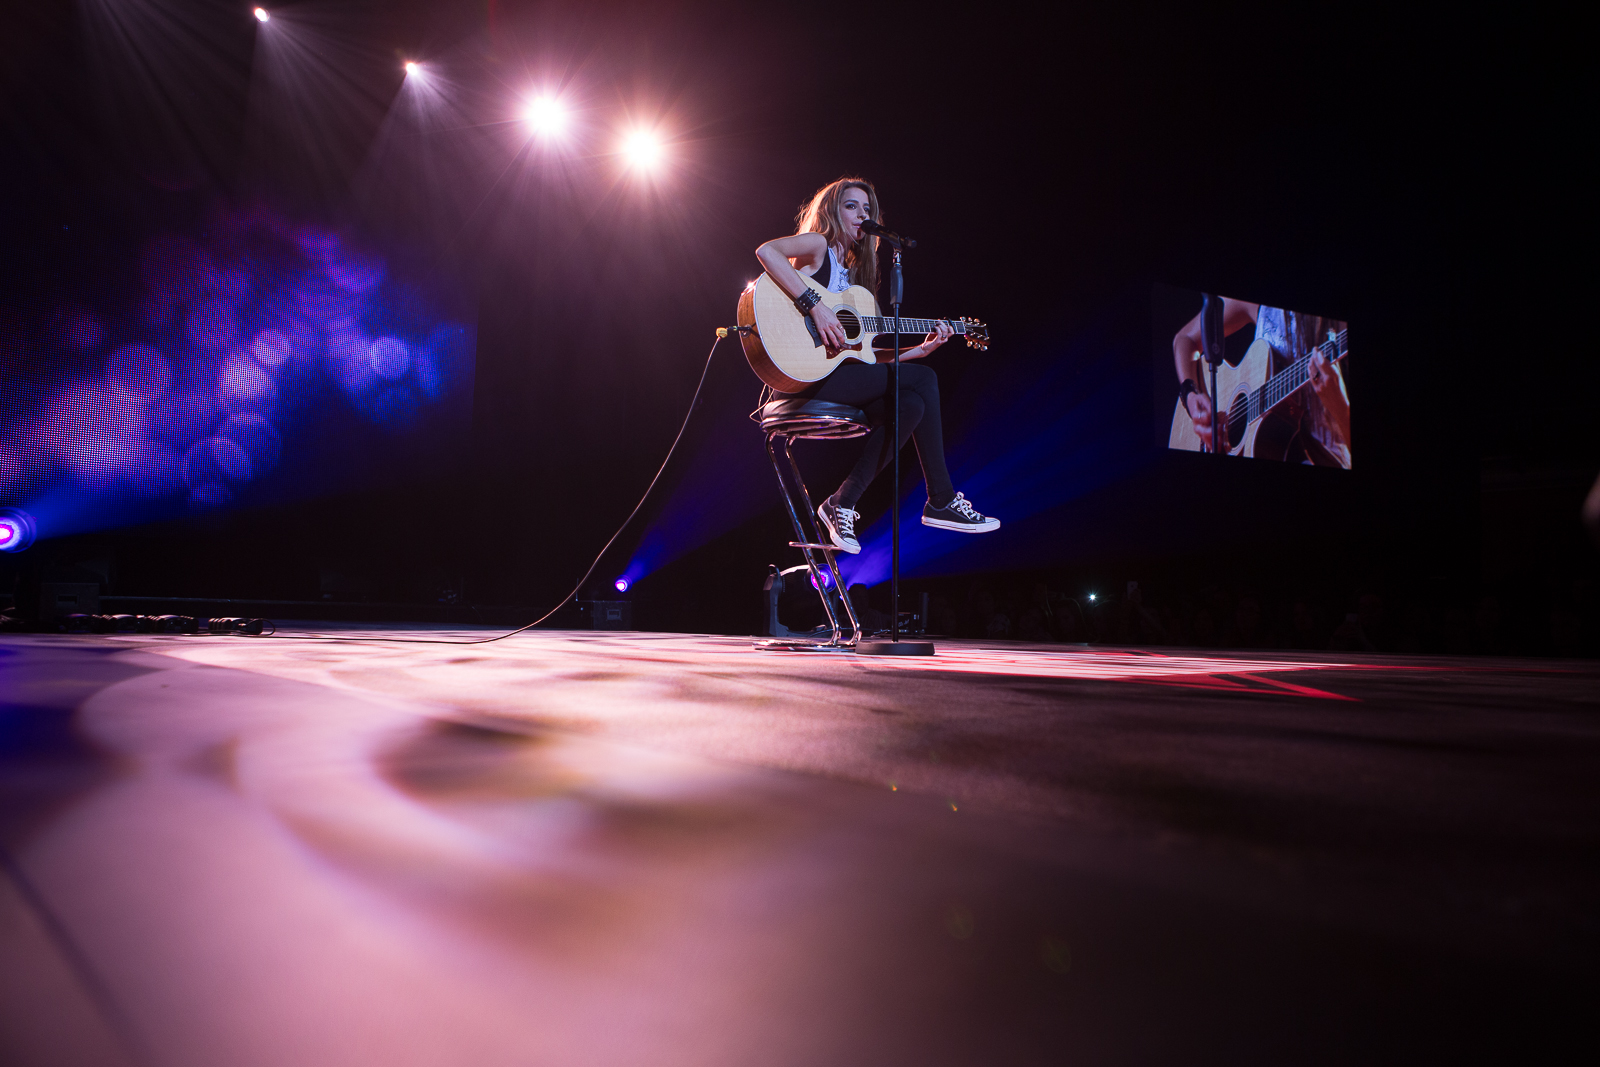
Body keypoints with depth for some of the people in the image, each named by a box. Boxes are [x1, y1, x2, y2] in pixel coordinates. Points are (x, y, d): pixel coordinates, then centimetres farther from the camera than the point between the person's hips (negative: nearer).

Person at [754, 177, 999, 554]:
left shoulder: (851, 274, 26)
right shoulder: (818, 245, 4)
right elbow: (766, 251, -20)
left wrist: (920, 349, 12)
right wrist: (814, 306, -23)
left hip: (838, 372, 8)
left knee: (910, 406, -12)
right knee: (923, 380, -11)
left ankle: (842, 504, -8)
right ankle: (942, 501, -3)